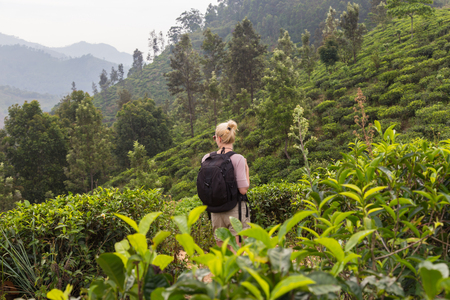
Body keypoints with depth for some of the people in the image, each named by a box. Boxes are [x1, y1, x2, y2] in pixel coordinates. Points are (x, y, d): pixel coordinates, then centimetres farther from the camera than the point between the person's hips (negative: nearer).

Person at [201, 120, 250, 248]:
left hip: (216, 211, 4)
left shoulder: (206, 158, 1)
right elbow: (243, 189, -12)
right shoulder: (238, 159, -12)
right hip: (235, 209, -4)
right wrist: (246, 168, 0)